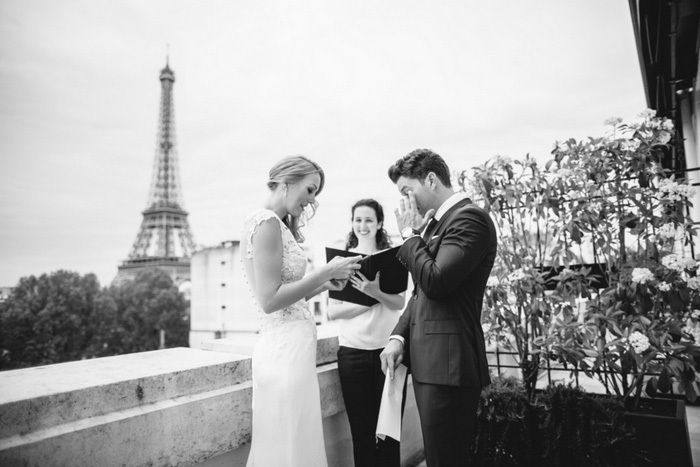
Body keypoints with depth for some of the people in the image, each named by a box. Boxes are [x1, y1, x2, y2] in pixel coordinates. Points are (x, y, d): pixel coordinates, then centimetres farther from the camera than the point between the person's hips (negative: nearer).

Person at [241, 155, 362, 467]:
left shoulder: (276, 223, 16)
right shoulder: (267, 223, -13)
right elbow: (269, 300, -18)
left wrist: (324, 285, 7)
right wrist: (326, 272, -14)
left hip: (288, 346, 10)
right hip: (286, 350, -10)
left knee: (297, 441, 18)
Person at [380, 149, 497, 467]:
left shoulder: (469, 218, -12)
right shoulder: (437, 222, 15)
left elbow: (435, 281, -24)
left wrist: (410, 234, -9)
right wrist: (399, 336, 7)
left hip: (448, 365, -9)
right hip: (428, 362, 9)